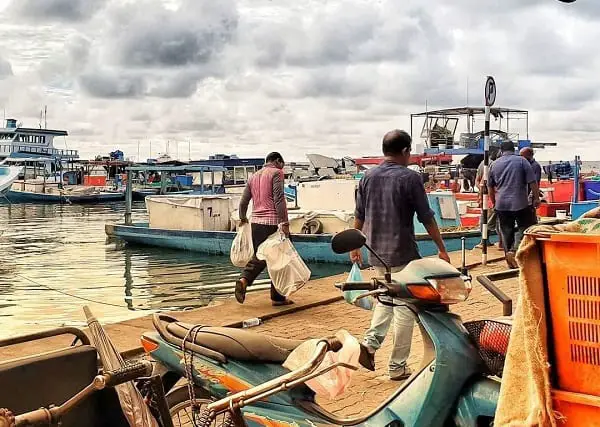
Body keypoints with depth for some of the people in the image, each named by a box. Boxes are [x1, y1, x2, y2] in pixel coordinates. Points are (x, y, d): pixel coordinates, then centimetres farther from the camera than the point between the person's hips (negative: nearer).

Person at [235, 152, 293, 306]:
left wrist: (242, 219, 35)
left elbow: (243, 202, 19)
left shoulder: (253, 177, 17)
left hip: (256, 223, 6)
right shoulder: (276, 173, -3)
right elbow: (279, 199, -15)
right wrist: (284, 222, -18)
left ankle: (244, 280, -8)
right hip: (272, 222, -6)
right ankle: (277, 297, 9)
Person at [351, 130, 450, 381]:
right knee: (404, 308, 6)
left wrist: (355, 246, 20)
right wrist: (442, 249, 1)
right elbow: (427, 219, -8)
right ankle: (397, 366, 12)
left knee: (386, 298, 24)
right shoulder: (410, 178, -11)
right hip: (403, 254, -5)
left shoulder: (368, 177, 4)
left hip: (376, 254, 6)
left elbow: (359, 216, 10)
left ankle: (370, 342, 5)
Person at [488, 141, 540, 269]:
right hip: (520, 203, -3)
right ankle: (514, 250, -19)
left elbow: (490, 187, 17)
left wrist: (494, 202, 29)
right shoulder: (521, 161, -1)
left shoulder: (494, 164, 9)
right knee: (523, 227, 3)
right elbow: (532, 182, -5)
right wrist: (536, 198, 4)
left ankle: (511, 261, 13)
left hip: (501, 204, 4)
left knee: (506, 232, 9)